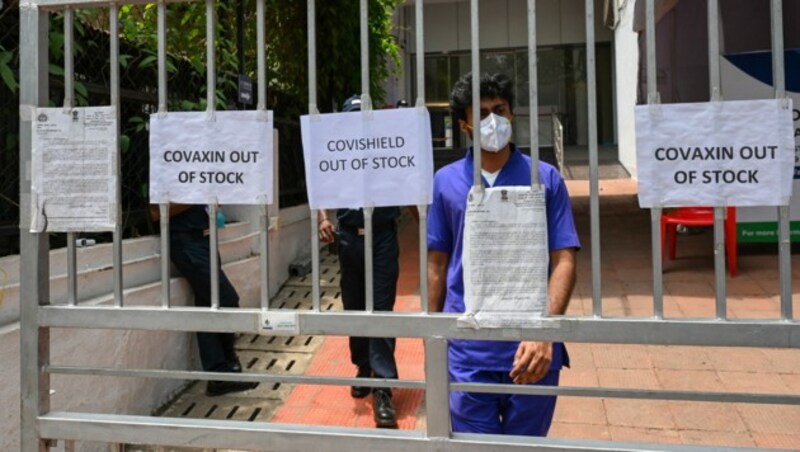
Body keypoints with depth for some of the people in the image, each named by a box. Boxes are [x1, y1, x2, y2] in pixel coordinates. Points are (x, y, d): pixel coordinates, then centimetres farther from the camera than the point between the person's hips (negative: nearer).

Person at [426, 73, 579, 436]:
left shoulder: (545, 178, -1)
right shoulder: (445, 182, 2)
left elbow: (564, 261, -5)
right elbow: (437, 263, 7)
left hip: (531, 350, 0)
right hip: (466, 352, 0)